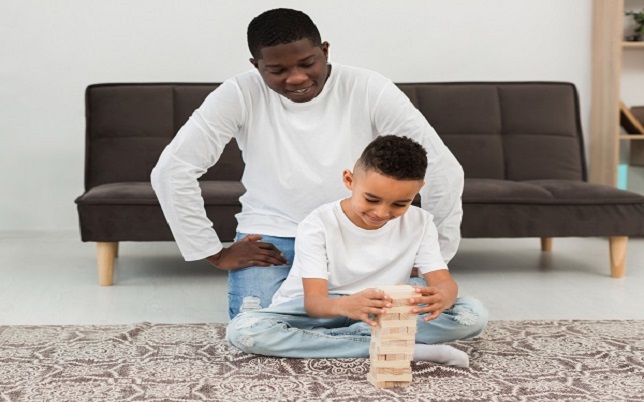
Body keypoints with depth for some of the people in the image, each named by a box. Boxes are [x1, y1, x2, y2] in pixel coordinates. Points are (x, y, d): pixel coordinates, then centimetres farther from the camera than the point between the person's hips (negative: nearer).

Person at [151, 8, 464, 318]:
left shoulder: (368, 90, -13)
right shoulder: (239, 95, -13)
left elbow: (443, 170, -11)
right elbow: (172, 170, -14)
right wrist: (216, 253, -12)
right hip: (271, 235, 0)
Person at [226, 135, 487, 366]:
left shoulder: (419, 223, -6)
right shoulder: (317, 225, -16)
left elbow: (445, 282, -15)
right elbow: (314, 300, -25)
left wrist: (440, 297, -42)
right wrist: (346, 305, -51)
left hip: (384, 314, 2)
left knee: (474, 314, -21)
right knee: (243, 330, -33)